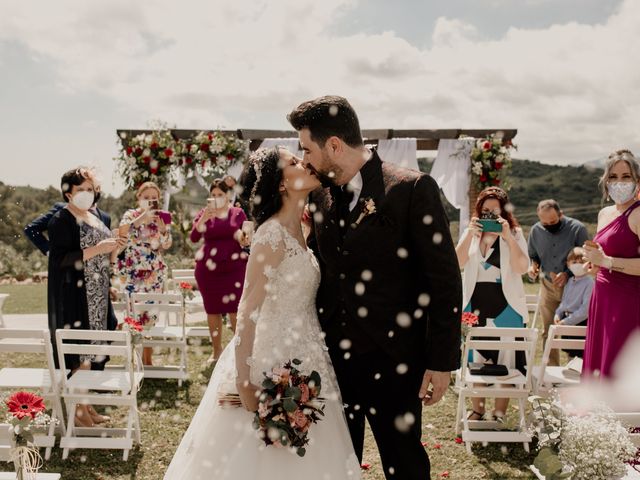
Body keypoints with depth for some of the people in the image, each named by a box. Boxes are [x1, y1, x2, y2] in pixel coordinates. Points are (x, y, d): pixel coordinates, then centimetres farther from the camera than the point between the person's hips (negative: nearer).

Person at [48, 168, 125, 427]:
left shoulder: (95, 218, 15)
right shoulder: (61, 220, -9)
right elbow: (58, 259, -19)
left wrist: (113, 247, 1)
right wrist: (95, 249, -22)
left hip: (96, 296, 8)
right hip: (74, 297, -8)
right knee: (79, 352, -6)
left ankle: (86, 404, 19)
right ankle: (77, 409, 3)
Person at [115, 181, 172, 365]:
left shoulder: (161, 218, 10)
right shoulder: (131, 215, -1)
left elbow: (166, 245, 5)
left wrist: (163, 229, -12)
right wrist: (141, 219, -27)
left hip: (155, 273, 4)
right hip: (133, 273, -4)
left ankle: (148, 359, 15)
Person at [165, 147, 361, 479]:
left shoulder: (296, 232, 7)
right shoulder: (272, 235, -19)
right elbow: (248, 310, -22)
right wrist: (243, 380, -22)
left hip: (300, 357, 8)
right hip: (274, 356, -8)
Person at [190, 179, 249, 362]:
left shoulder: (238, 213, 5)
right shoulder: (204, 213, 6)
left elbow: (244, 239, 7)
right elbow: (194, 238, -7)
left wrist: (244, 240, -16)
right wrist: (203, 219, -19)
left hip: (234, 267, -2)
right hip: (208, 267, 2)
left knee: (235, 309, -5)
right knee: (212, 309, 9)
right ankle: (216, 350, 22)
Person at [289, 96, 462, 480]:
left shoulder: (412, 189, -12)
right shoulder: (320, 197, 6)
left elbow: (445, 280, -11)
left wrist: (442, 360, -11)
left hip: (391, 360, -5)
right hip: (333, 358, 5)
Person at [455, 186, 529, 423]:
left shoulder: (515, 234, 2)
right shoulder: (471, 232, 9)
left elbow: (522, 268, -13)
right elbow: (457, 263, -7)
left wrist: (507, 236, -18)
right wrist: (471, 234, -15)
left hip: (506, 307, -2)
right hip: (475, 305, 3)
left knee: (504, 361, 2)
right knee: (475, 361, 9)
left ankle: (500, 414, 13)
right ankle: (477, 410, 22)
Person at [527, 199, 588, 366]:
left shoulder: (577, 228, -11)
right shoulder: (536, 230, 0)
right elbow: (532, 256, 14)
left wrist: (568, 274, -20)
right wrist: (532, 266, -8)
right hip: (548, 287, 3)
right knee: (548, 332, 8)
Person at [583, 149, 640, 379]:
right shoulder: (604, 214, 14)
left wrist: (605, 261, -18)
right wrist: (593, 256, 6)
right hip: (602, 298, 8)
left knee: (619, 374, -5)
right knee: (598, 367, 11)